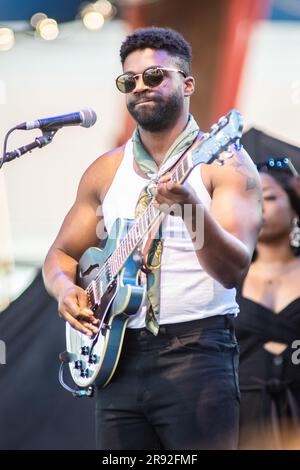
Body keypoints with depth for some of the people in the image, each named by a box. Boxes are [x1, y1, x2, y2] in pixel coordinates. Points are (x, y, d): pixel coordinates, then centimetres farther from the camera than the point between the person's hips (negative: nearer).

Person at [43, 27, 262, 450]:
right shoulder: (106, 171, 13)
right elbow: (61, 254, 19)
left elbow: (233, 271, -14)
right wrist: (65, 289, -4)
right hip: (117, 355, 5)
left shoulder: (225, 163, -3)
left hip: (197, 350, -5)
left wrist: (193, 208, -32)